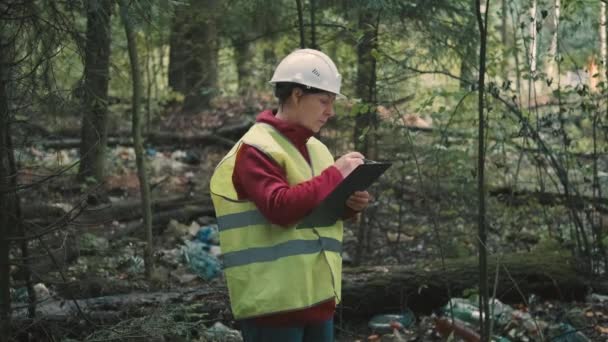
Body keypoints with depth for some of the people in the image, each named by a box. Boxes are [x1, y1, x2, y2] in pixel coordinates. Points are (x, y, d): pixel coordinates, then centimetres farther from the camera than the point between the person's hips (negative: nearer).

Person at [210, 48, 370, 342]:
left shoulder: (315, 149, 15)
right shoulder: (256, 150, -12)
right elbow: (281, 208, -25)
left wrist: (348, 204, 0)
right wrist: (335, 175, -20)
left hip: (316, 295, 9)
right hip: (273, 299, -9)